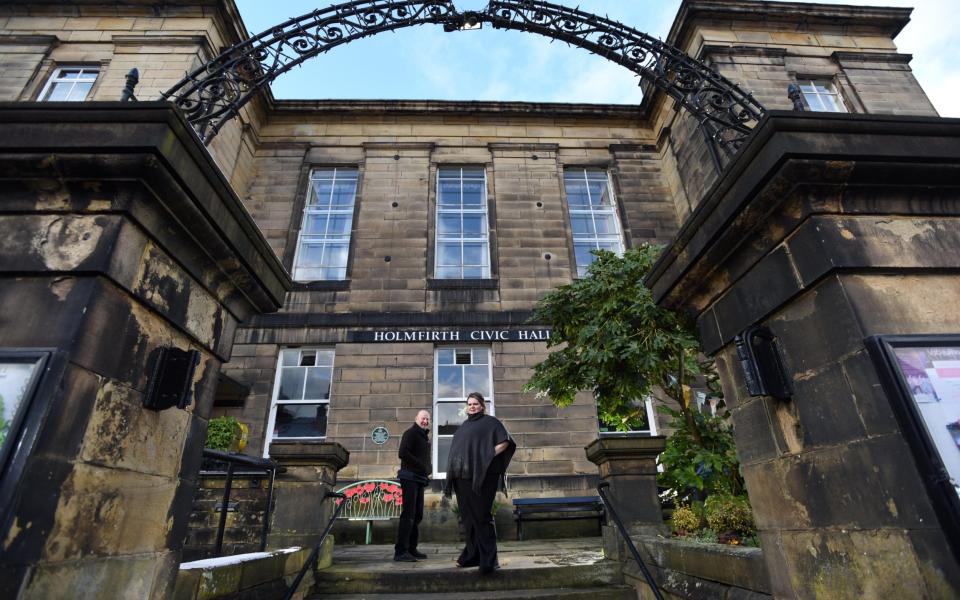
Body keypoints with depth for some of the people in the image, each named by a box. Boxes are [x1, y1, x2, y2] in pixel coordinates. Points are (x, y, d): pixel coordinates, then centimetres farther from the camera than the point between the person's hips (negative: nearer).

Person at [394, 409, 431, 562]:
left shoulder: (425, 437, 19)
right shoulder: (411, 433, -6)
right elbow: (403, 453, -19)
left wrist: (428, 469, 4)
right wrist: (422, 466, -17)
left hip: (420, 479, 9)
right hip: (410, 477, -9)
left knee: (418, 515, 10)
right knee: (408, 514, -10)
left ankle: (411, 548, 18)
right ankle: (400, 552, -6)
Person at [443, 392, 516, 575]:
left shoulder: (490, 422, 1)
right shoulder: (464, 426, 21)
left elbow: (504, 442, -8)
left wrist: (487, 457, -13)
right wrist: (453, 474, 14)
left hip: (482, 476, -7)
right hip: (463, 477, 7)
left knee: (482, 515, -8)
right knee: (468, 517, 11)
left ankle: (489, 559, -1)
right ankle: (472, 555, 22)